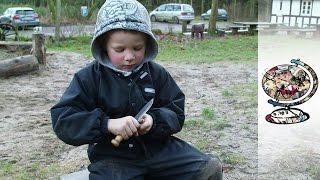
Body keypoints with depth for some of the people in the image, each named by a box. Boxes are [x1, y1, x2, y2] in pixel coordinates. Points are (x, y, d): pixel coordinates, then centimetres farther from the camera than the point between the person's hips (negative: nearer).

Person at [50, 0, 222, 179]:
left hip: (157, 147, 4)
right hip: (112, 156, -3)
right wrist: (108, 124, -27)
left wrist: (154, 119, -18)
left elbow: (176, 112, 5)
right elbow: (62, 120, -13)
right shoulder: (89, 77, -7)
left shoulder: (157, 73, 2)